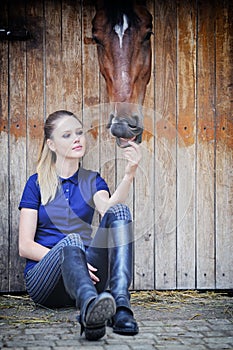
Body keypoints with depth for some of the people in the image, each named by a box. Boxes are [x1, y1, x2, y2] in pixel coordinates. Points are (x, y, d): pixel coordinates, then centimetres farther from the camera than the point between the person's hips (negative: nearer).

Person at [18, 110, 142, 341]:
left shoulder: (92, 181, 14)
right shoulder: (37, 183, 7)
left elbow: (109, 209, -11)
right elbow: (25, 246, -2)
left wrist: (129, 174, -29)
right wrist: (68, 257, -18)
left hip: (86, 269, 3)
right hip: (42, 277, -2)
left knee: (120, 211, -22)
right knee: (71, 240, -37)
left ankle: (120, 305, -43)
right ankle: (89, 309, -69)